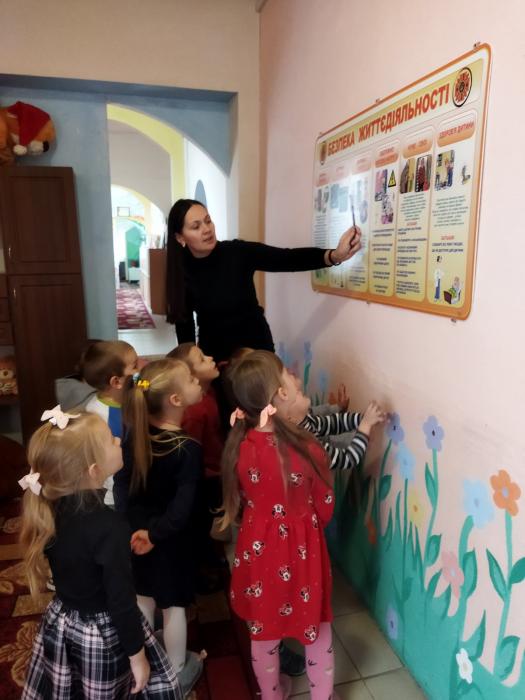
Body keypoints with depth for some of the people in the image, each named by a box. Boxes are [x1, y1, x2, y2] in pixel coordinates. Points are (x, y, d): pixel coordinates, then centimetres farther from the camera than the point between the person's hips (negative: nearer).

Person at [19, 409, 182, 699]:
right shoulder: (109, 526, -33)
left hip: (60, 624, 7)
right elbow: (121, 601, -24)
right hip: (103, 635, -6)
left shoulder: (50, 509, -12)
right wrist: (137, 656, -12)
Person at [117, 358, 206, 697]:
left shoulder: (133, 434, -11)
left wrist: (132, 524, 3)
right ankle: (177, 673, 38)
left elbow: (122, 484, -3)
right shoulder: (189, 449, -27)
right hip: (172, 540, -5)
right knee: (173, 606, 16)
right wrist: (156, 533, -17)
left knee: (144, 600, 25)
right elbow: (183, 507, -28)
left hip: (139, 532, 5)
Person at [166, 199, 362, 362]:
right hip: (213, 354, 1)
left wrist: (335, 255, -41)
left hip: (256, 347, -1)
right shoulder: (182, 272, -9)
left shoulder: (237, 252, -16)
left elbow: (289, 258, -27)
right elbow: (184, 324, -1)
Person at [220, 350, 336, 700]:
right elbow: (324, 509, -11)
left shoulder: (240, 446, -18)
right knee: (317, 632, 24)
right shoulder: (307, 448, -27)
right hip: (301, 551, -3)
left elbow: (241, 502, -2)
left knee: (263, 633, 27)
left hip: (259, 549, 3)